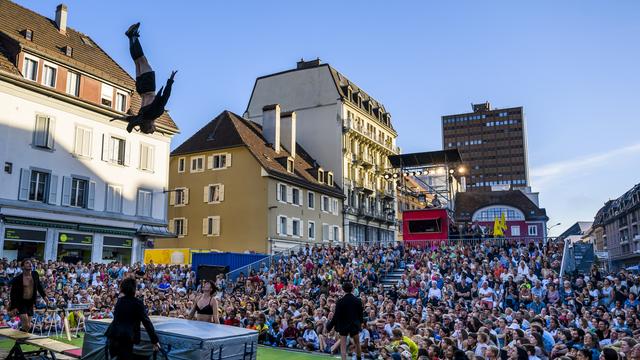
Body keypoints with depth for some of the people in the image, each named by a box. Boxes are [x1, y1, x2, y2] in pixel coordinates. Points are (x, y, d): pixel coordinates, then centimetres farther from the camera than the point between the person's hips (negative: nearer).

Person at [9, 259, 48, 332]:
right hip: (20, 303, -5)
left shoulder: (35, 274, 0)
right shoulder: (17, 278, -13)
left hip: (30, 303, 5)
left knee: (28, 326, 8)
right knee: (26, 324, -15)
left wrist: (44, 296, 2)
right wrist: (14, 307, -15)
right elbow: (13, 293, -11)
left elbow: (39, 286, 12)